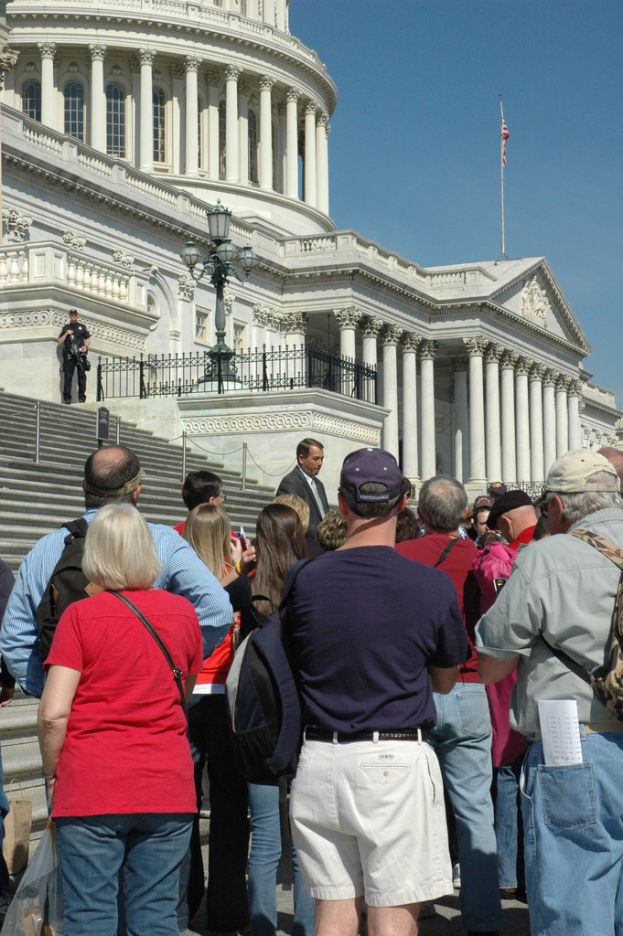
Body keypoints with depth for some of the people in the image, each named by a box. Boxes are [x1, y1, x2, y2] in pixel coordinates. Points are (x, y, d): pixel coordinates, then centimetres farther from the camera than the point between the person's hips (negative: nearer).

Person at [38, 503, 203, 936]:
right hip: (168, 788, 3)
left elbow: (53, 713, -10)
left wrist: (52, 775, 4)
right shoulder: (182, 612, 4)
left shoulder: (81, 616, -7)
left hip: (92, 789, -3)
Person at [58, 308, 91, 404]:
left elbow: (88, 339, 14)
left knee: (81, 375, -4)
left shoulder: (82, 327, 16)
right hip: (68, 355, 0)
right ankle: (67, 398, -4)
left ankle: (82, 397, -1)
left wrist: (85, 346, -6)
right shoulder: (65, 328, 16)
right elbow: (60, 341, 11)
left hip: (80, 354, 0)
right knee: (68, 376, -5)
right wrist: (66, 334, -3)